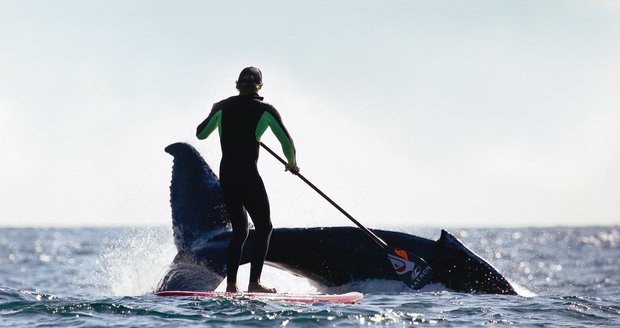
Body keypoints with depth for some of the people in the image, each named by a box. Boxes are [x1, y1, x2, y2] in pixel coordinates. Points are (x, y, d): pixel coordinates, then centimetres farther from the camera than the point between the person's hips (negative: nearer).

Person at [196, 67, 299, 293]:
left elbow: (200, 134, 18)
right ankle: (254, 283, -11)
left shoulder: (222, 107, 8)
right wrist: (292, 164, 20)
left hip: (225, 176, 5)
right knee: (264, 228, 2)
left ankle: (231, 285, 7)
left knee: (239, 230, 15)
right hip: (248, 176, -5)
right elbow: (286, 142, 2)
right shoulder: (265, 110, -2)